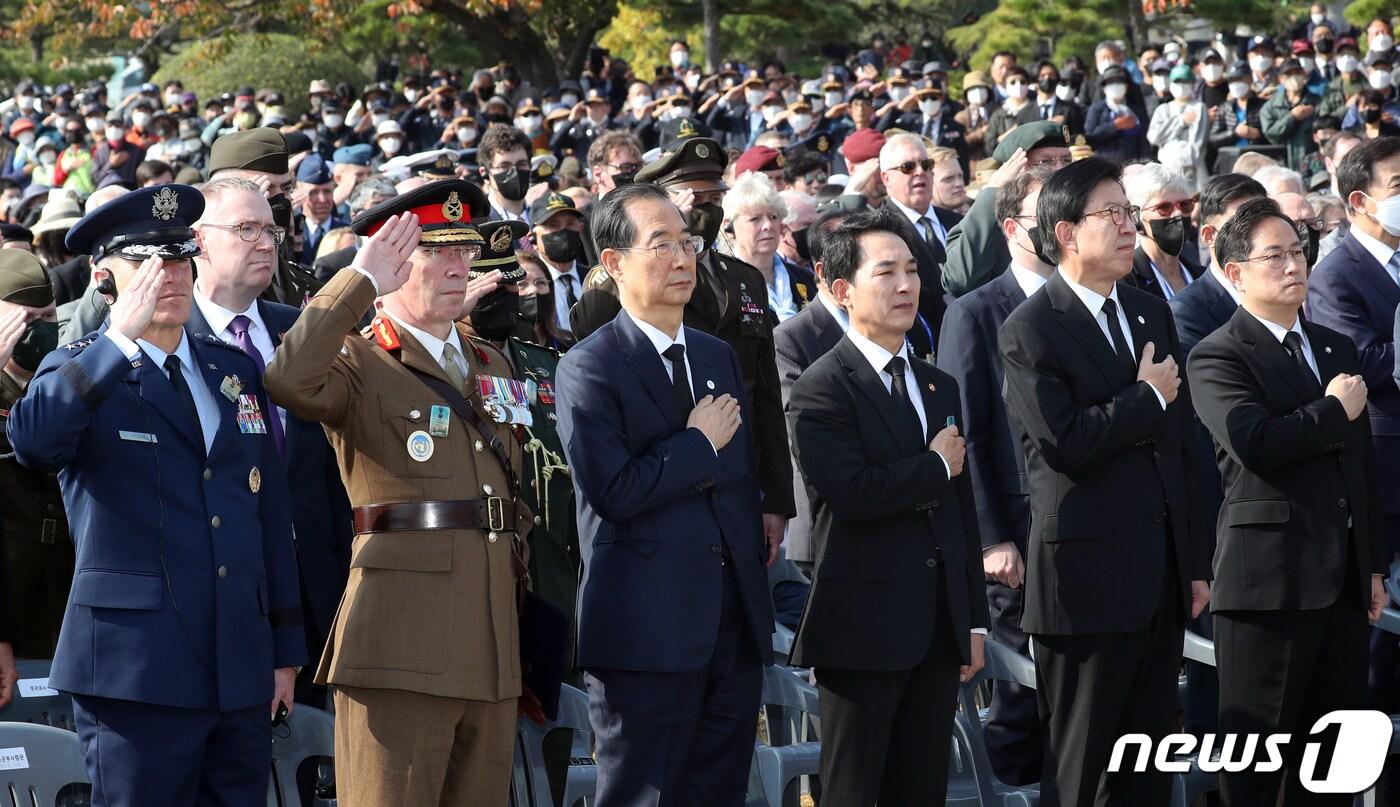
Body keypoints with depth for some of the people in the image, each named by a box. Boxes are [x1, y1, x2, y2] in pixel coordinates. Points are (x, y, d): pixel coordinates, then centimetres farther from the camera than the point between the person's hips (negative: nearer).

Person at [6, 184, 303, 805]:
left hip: (242, 673, 5)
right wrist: (120, 336, -26)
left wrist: (285, 649, 15)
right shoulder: (80, 375, 0)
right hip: (136, 670, -5)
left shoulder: (237, 372, 15)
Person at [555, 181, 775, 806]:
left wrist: (756, 560, 13)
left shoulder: (719, 357, 15)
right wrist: (700, 444, -9)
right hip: (648, 627, -7)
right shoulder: (590, 367, -8)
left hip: (733, 622, 7)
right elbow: (614, 491, -19)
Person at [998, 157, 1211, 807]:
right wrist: (1146, 399, -9)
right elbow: (1066, 443, -21)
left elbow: (1180, 444, 14)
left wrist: (1196, 560, 13)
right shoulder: (1029, 332, -9)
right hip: (1088, 576, -7)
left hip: (1162, 575, 7)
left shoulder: (1153, 314, 12)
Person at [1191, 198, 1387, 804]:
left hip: (1344, 579, 7)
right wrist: (1334, 411, -11)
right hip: (1269, 577, -7)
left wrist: (1375, 563, 17)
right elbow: (1254, 442, -25)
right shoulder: (1218, 357, -7)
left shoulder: (1338, 349, 17)